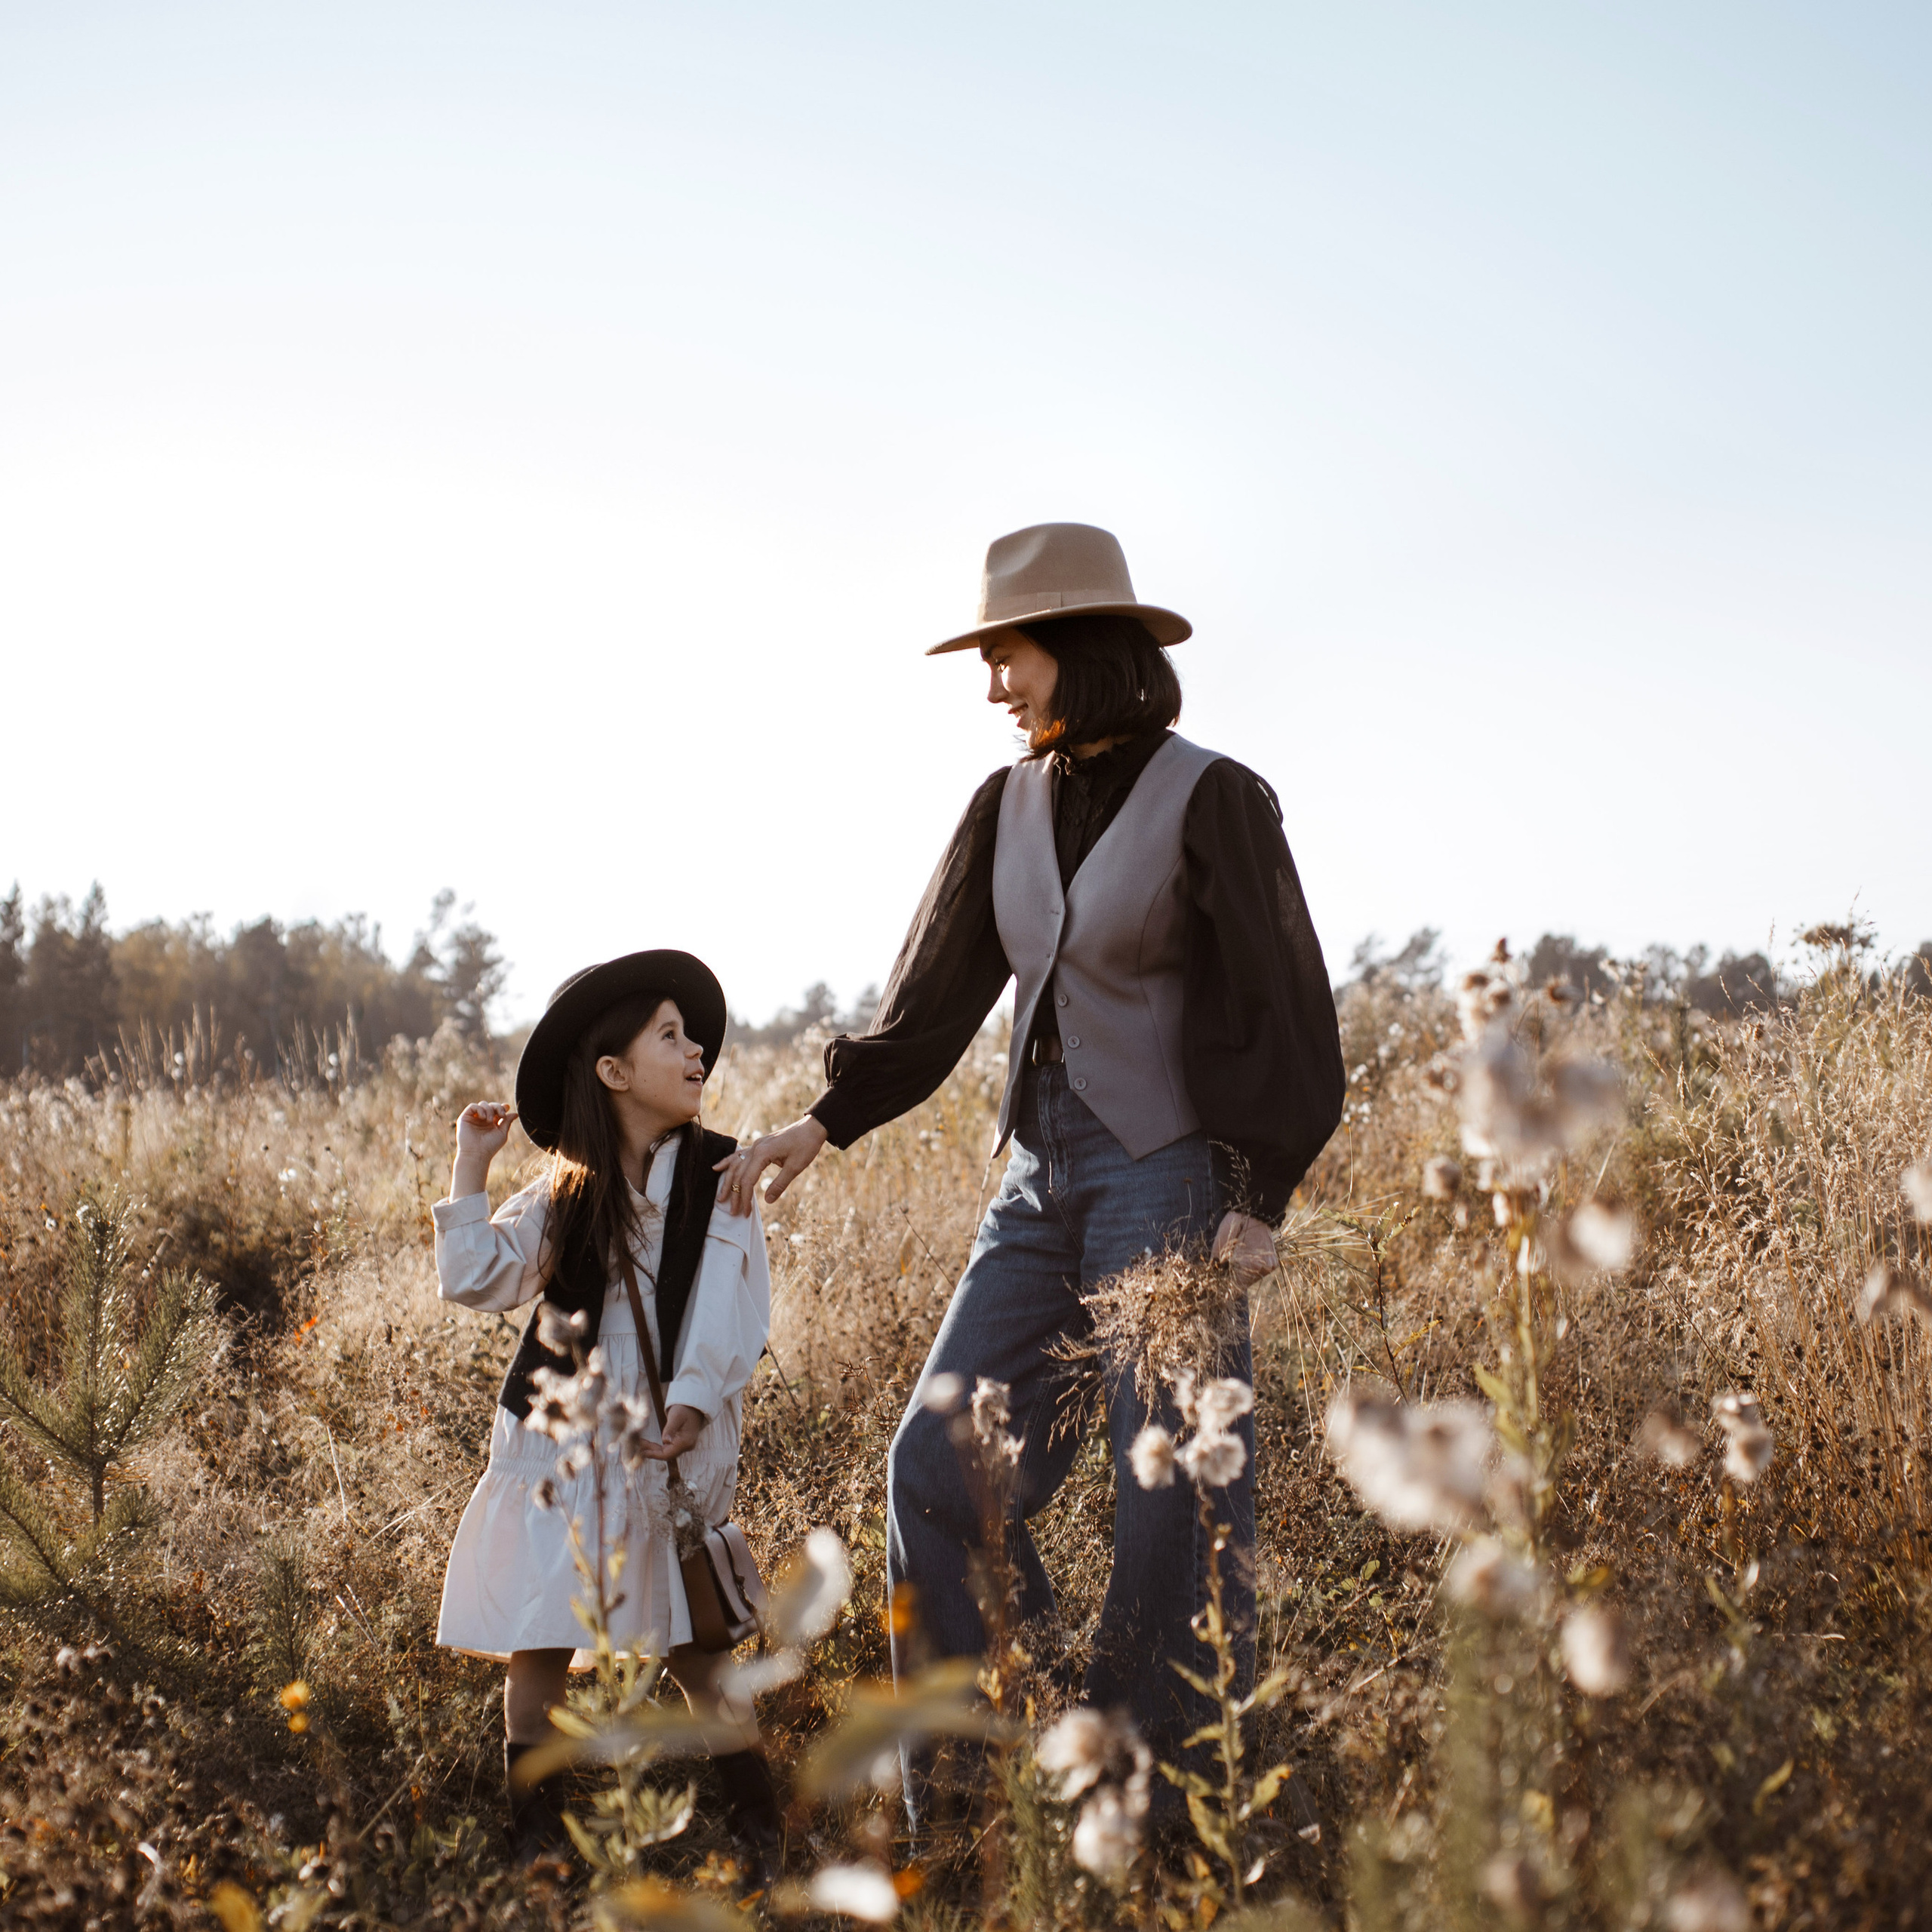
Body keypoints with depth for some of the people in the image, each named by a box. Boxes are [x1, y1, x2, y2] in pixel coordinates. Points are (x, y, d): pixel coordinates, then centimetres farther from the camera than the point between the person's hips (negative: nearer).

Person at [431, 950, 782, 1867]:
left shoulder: (718, 1175, 2)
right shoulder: (563, 1195, 7)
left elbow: (730, 1303, -7)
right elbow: (474, 1278, -1)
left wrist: (695, 1401, -20)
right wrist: (470, 1168, -4)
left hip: (670, 1448, -2)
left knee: (692, 1641, -4)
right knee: (538, 1637, 1)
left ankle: (757, 1825, 7)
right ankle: (534, 1830, 14)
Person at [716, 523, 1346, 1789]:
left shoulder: (1213, 801, -9)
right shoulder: (1011, 806, 9)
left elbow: (1285, 1008, -8)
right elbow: (939, 996, 13)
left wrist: (1261, 1200, -13)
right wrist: (825, 1125, 5)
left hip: (1169, 1180, -6)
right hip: (1043, 1183, 7)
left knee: (1174, 1499, -3)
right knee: (942, 1467, 2)